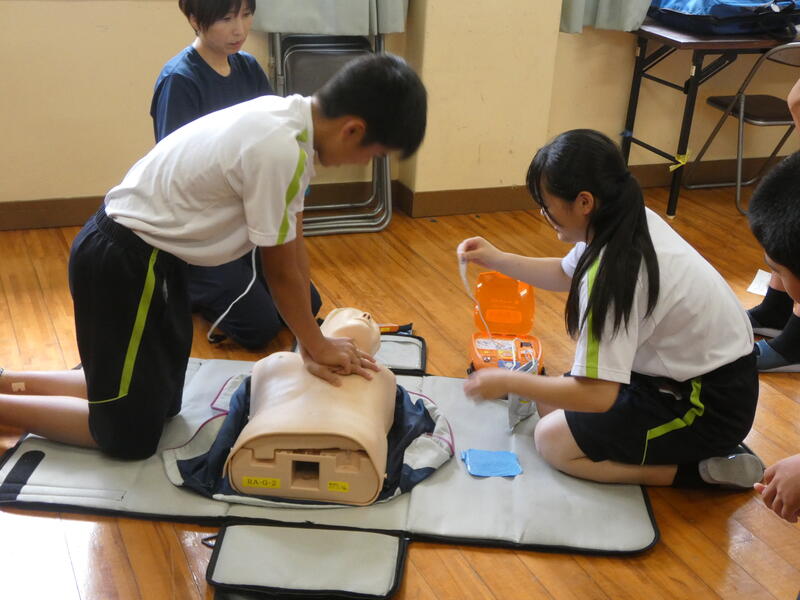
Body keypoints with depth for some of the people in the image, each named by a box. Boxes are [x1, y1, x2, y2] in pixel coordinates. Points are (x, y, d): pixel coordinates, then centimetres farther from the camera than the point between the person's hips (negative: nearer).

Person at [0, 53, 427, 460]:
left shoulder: (292, 118, -1)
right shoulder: (280, 149, -29)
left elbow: (293, 244, 4)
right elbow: (281, 268, -17)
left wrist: (311, 343, 6)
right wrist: (317, 345, -1)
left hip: (147, 253, 9)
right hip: (122, 264, -9)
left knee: (162, 403, 21)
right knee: (130, 436, 3)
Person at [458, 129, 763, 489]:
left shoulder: (612, 272, -31)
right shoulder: (627, 222, -5)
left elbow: (597, 395, -30)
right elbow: (566, 274, 16)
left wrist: (508, 382, -19)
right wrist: (497, 260, 8)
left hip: (710, 405, -9)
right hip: (695, 369, 9)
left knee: (554, 441, -7)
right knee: (551, 403, 12)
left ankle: (705, 469, -3)